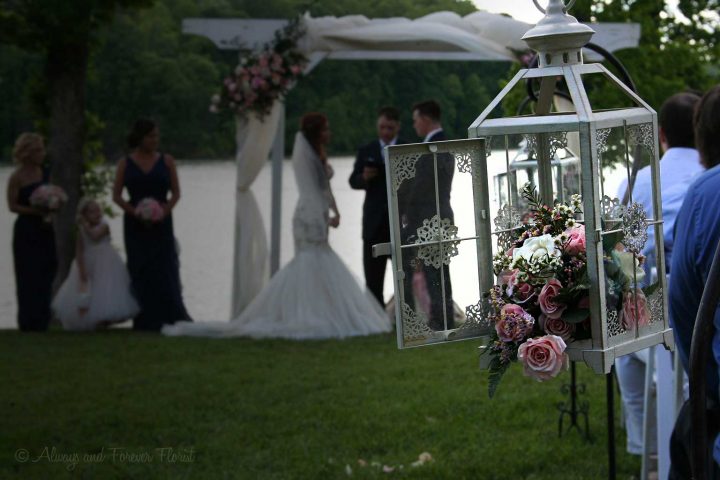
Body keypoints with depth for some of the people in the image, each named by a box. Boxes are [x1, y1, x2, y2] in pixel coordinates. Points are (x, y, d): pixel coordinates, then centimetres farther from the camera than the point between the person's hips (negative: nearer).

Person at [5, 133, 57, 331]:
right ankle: (29, 322, 6)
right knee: (29, 276, -2)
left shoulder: (45, 173, 8)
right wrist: (36, 211, -21)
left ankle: (42, 321, 15)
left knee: (46, 273, 6)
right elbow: (12, 205, -11)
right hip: (26, 232, -6)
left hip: (45, 230, 6)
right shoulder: (17, 177, -9)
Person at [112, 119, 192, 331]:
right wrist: (136, 212, -13)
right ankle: (145, 322, 5)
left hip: (161, 225, 0)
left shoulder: (166, 161, 5)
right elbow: (116, 195, 1)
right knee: (141, 274, 1)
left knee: (165, 272, -6)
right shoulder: (125, 164, 4)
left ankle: (171, 319, -4)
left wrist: (165, 210, -14)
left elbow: (176, 192, 4)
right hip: (136, 226, 0)